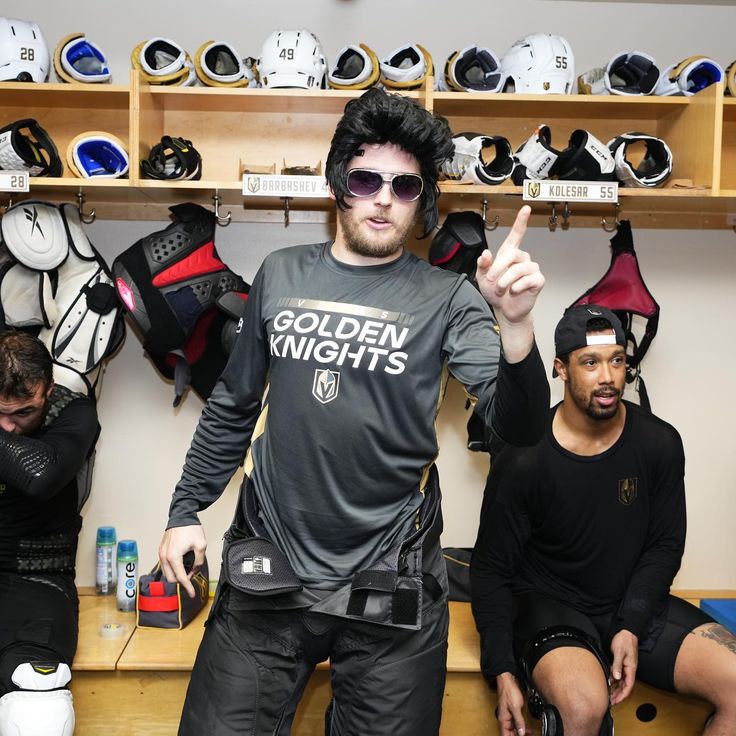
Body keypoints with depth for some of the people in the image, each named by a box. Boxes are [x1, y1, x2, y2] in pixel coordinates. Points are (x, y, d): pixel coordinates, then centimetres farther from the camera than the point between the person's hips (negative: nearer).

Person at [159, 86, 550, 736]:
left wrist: (515, 323, -33)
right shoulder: (281, 275, 4)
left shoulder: (446, 299, -5)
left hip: (390, 586, -1)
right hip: (267, 574, 2)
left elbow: (518, 426, -15)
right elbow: (234, 405, 14)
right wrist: (186, 510, 12)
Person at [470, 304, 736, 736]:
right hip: (549, 603, -4)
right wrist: (503, 674, -14)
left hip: (634, 604, 4)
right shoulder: (524, 460, -14)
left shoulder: (660, 443, -4)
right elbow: (491, 568, -7)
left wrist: (631, 627, -8)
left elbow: (665, 546, 5)